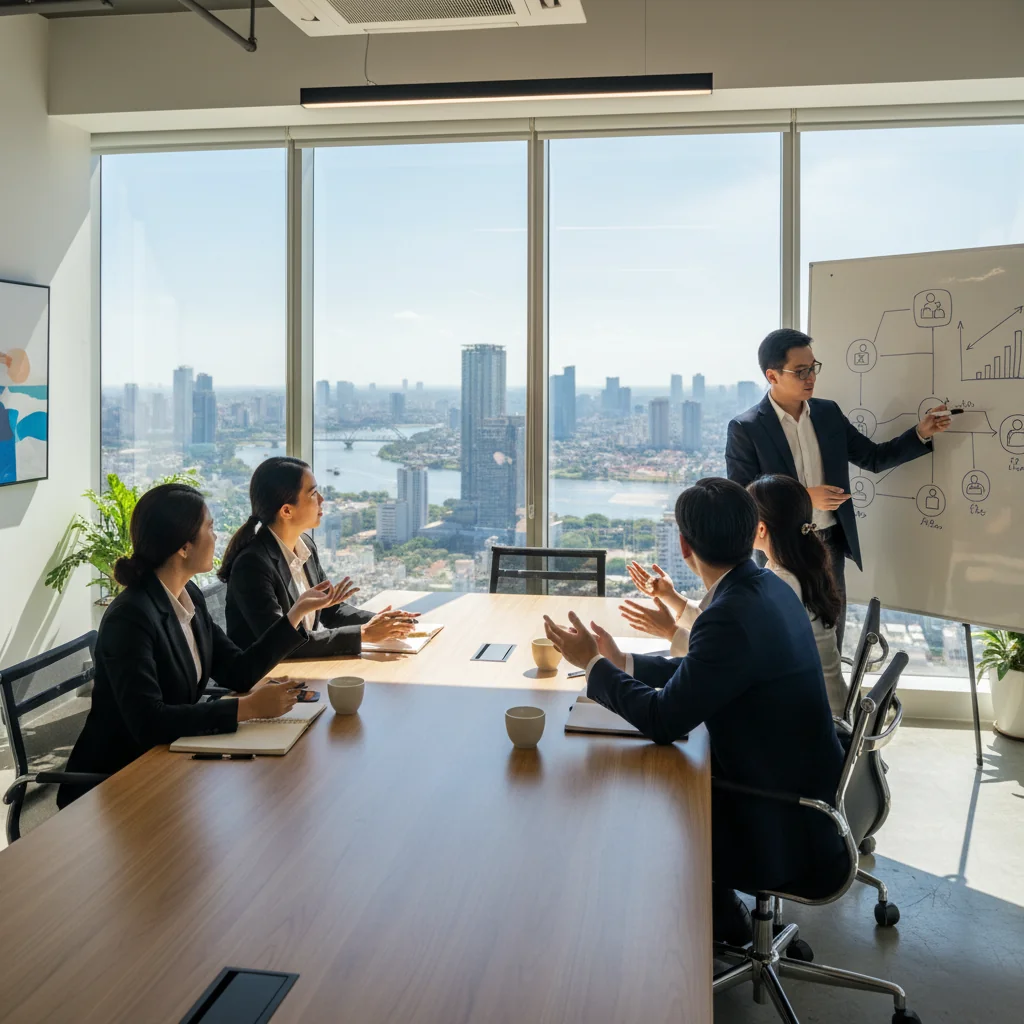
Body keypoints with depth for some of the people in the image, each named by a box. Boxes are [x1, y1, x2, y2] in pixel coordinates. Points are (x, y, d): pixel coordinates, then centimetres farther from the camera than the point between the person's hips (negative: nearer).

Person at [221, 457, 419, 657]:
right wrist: (362, 633, -21)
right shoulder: (252, 564, -19)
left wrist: (379, 623, -6)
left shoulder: (305, 544, 3)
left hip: (303, 665, 6)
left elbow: (330, 610, 11)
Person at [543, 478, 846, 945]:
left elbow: (664, 719, -24)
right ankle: (716, 909, 32)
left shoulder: (732, 616, -29)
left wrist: (592, 662, -12)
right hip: (802, 786, 8)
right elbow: (703, 672, 13)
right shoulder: (767, 587, 0)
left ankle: (722, 923, 30)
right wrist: (621, 662, 15)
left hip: (785, 831, -8)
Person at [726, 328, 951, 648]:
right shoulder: (745, 428, -12)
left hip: (830, 545, 5)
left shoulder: (828, 412, 5)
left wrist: (921, 433, -2)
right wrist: (804, 497, -21)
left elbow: (874, 458, 11)